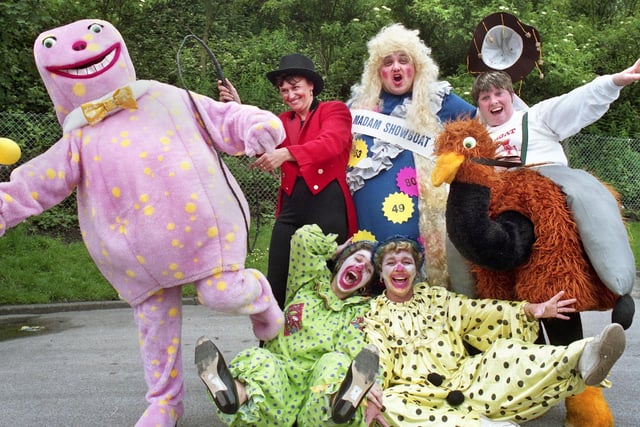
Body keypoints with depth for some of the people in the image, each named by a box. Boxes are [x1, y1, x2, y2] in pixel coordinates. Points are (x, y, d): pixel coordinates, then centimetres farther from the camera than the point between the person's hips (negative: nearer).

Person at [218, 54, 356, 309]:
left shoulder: (335, 110, 4)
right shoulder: (282, 121, 20)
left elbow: (331, 143, -16)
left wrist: (286, 153, -30)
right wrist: (238, 110, -5)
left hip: (327, 204, -4)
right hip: (291, 207, 4)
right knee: (276, 286, -1)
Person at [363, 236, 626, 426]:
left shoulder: (435, 297, 20)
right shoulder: (374, 312, 12)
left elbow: (480, 314, 11)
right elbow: (376, 358, -2)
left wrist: (530, 310, -2)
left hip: (465, 379, 3)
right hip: (417, 395, -2)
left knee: (505, 353, -24)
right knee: (391, 404, -37)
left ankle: (582, 358, -48)